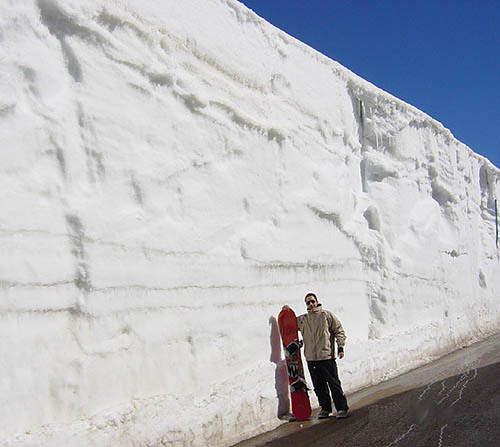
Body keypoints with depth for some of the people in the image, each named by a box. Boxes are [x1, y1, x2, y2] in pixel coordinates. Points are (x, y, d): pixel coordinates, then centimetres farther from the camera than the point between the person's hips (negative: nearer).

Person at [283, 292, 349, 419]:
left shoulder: (326, 315, 2)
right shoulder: (302, 319, 13)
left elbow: (339, 330, 3)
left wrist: (340, 347, -4)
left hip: (327, 356, -4)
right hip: (311, 359, 4)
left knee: (334, 383, -1)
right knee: (319, 386, 8)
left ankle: (342, 408, 8)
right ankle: (325, 408, 21)